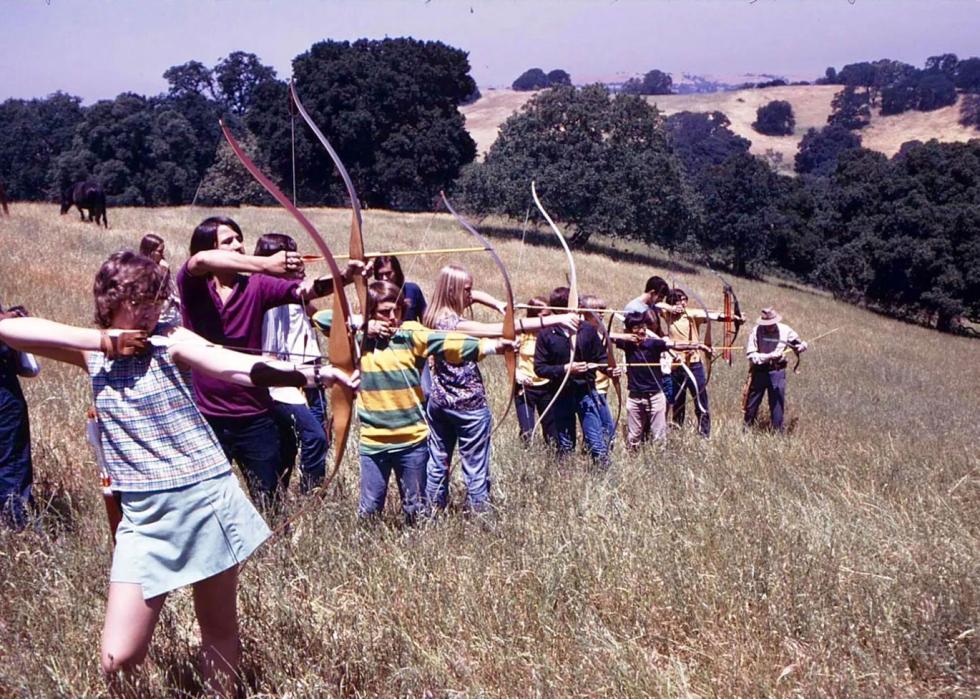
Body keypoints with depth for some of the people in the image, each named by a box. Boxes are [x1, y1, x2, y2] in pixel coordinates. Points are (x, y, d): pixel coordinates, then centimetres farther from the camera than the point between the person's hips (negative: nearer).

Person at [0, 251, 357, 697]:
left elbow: (241, 367, -19)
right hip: (144, 516, 2)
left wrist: (312, 373, -36)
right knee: (117, 660, -3)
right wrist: (98, 339, -11)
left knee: (219, 629, 12)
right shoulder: (92, 352, 6)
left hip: (207, 500, -1)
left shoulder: (170, 342, -3)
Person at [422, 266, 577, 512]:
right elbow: (505, 329, -31)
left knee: (438, 463, 15)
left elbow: (474, 296, 19)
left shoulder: (434, 317, 3)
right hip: (468, 405, -8)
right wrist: (555, 320, -33)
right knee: (476, 469, 2)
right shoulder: (453, 324, -23)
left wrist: (498, 304, 1)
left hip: (438, 402, 8)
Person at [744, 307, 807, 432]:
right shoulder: (756, 331, -10)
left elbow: (801, 344, 8)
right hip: (759, 372, -1)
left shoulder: (785, 330, -3)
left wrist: (800, 347, -16)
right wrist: (769, 357, -24)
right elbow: (751, 355, -13)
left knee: (778, 403, 6)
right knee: (752, 403, 9)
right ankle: (746, 429, 25)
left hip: (778, 371, 1)